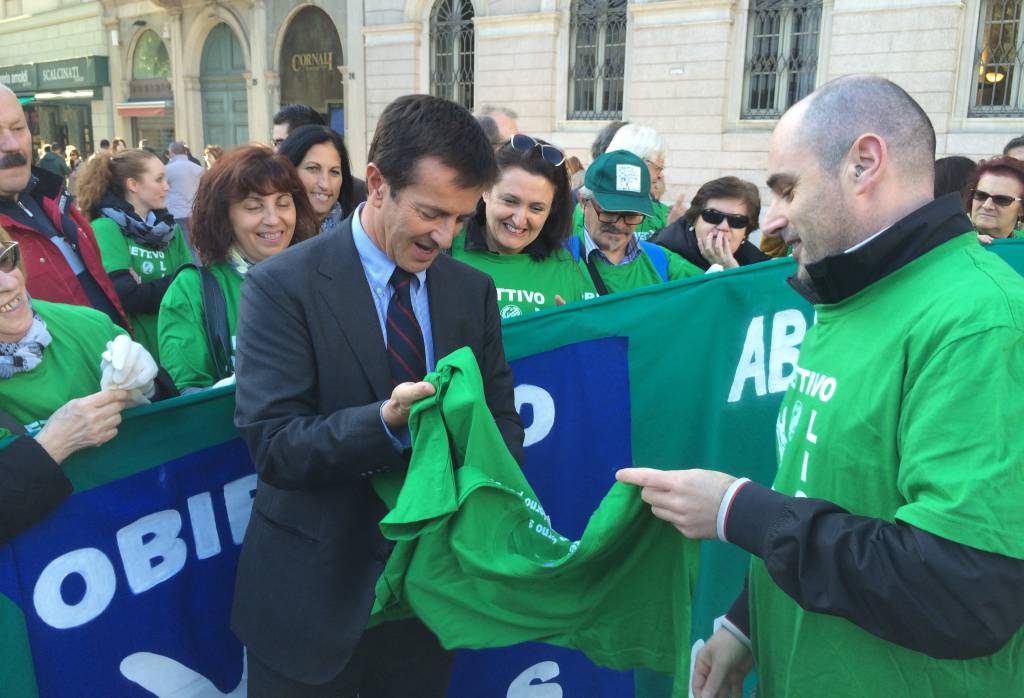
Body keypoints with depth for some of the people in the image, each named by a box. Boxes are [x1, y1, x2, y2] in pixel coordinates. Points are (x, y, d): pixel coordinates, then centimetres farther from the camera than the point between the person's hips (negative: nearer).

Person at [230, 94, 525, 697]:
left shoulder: (473, 291, 1)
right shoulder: (284, 286, -13)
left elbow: (502, 419, 4)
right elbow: (273, 445, -18)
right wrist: (385, 422, -33)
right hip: (316, 593, -3)